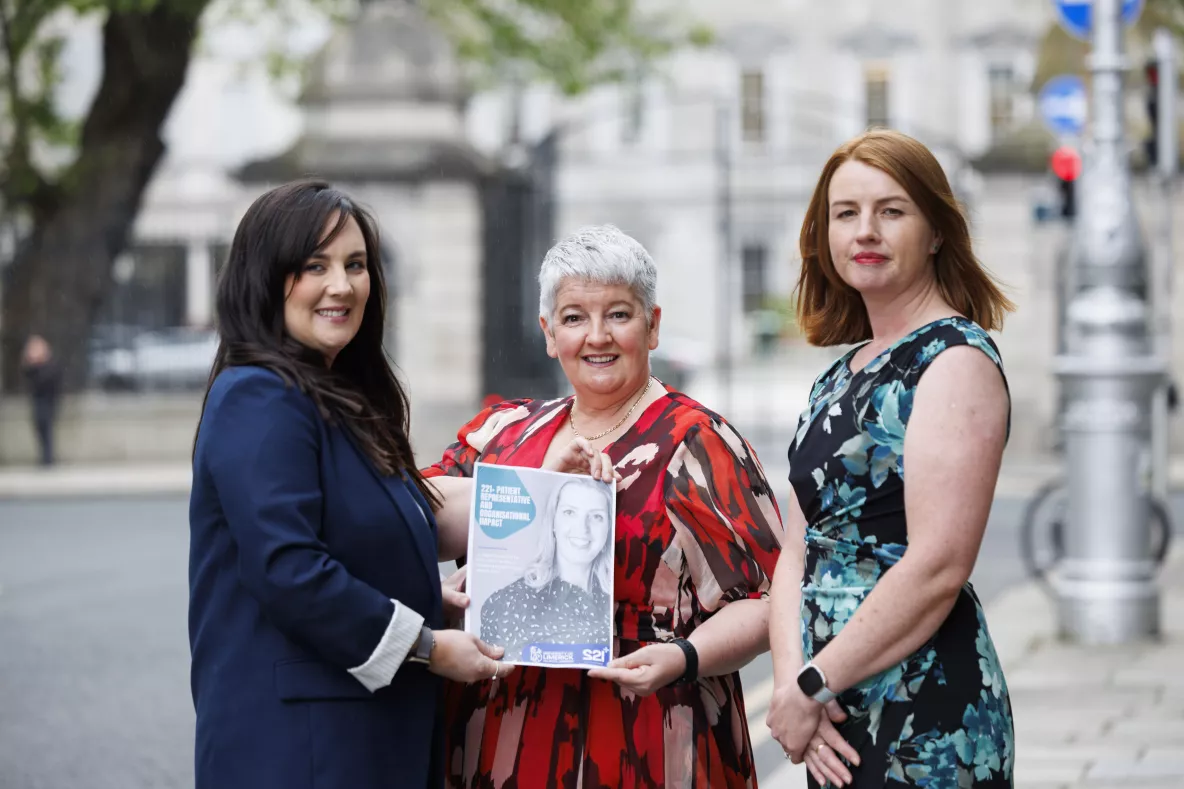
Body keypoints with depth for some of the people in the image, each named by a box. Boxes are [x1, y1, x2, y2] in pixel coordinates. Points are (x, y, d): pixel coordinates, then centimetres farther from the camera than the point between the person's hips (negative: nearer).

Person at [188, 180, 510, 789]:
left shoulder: (341, 398, 16)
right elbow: (286, 570, -23)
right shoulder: (260, 400, -14)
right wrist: (424, 644, -15)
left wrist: (429, 601, 9)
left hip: (375, 733, 10)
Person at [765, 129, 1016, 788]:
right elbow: (799, 554, 10)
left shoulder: (955, 359, -10)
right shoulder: (837, 380, 15)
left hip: (929, 717, -7)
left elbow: (937, 567, -18)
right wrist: (792, 678, -7)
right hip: (841, 717, 7)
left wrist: (812, 688, -14)